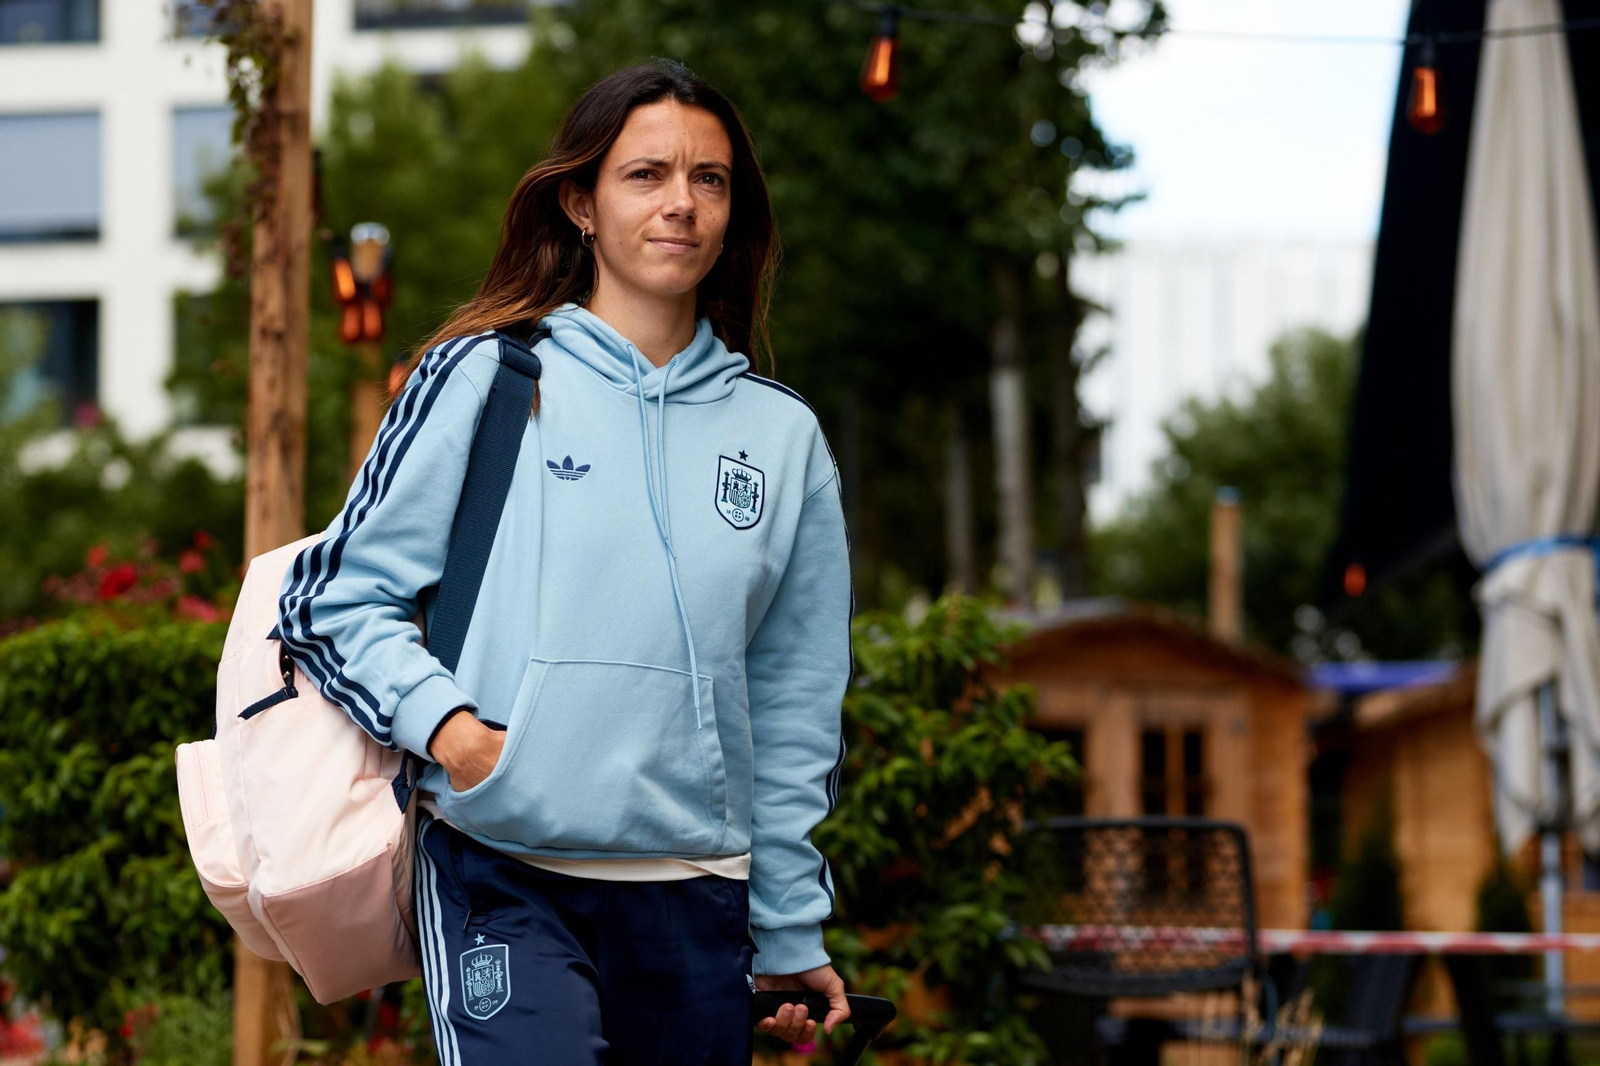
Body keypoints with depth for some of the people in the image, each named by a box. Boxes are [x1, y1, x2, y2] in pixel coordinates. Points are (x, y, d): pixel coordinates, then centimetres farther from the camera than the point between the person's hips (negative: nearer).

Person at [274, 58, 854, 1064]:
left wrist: (792, 930, 16)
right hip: (503, 879, -4)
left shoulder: (783, 434, 13)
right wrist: (444, 722, -14)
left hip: (699, 903, 4)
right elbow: (335, 597, 3)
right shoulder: (483, 378, 3)